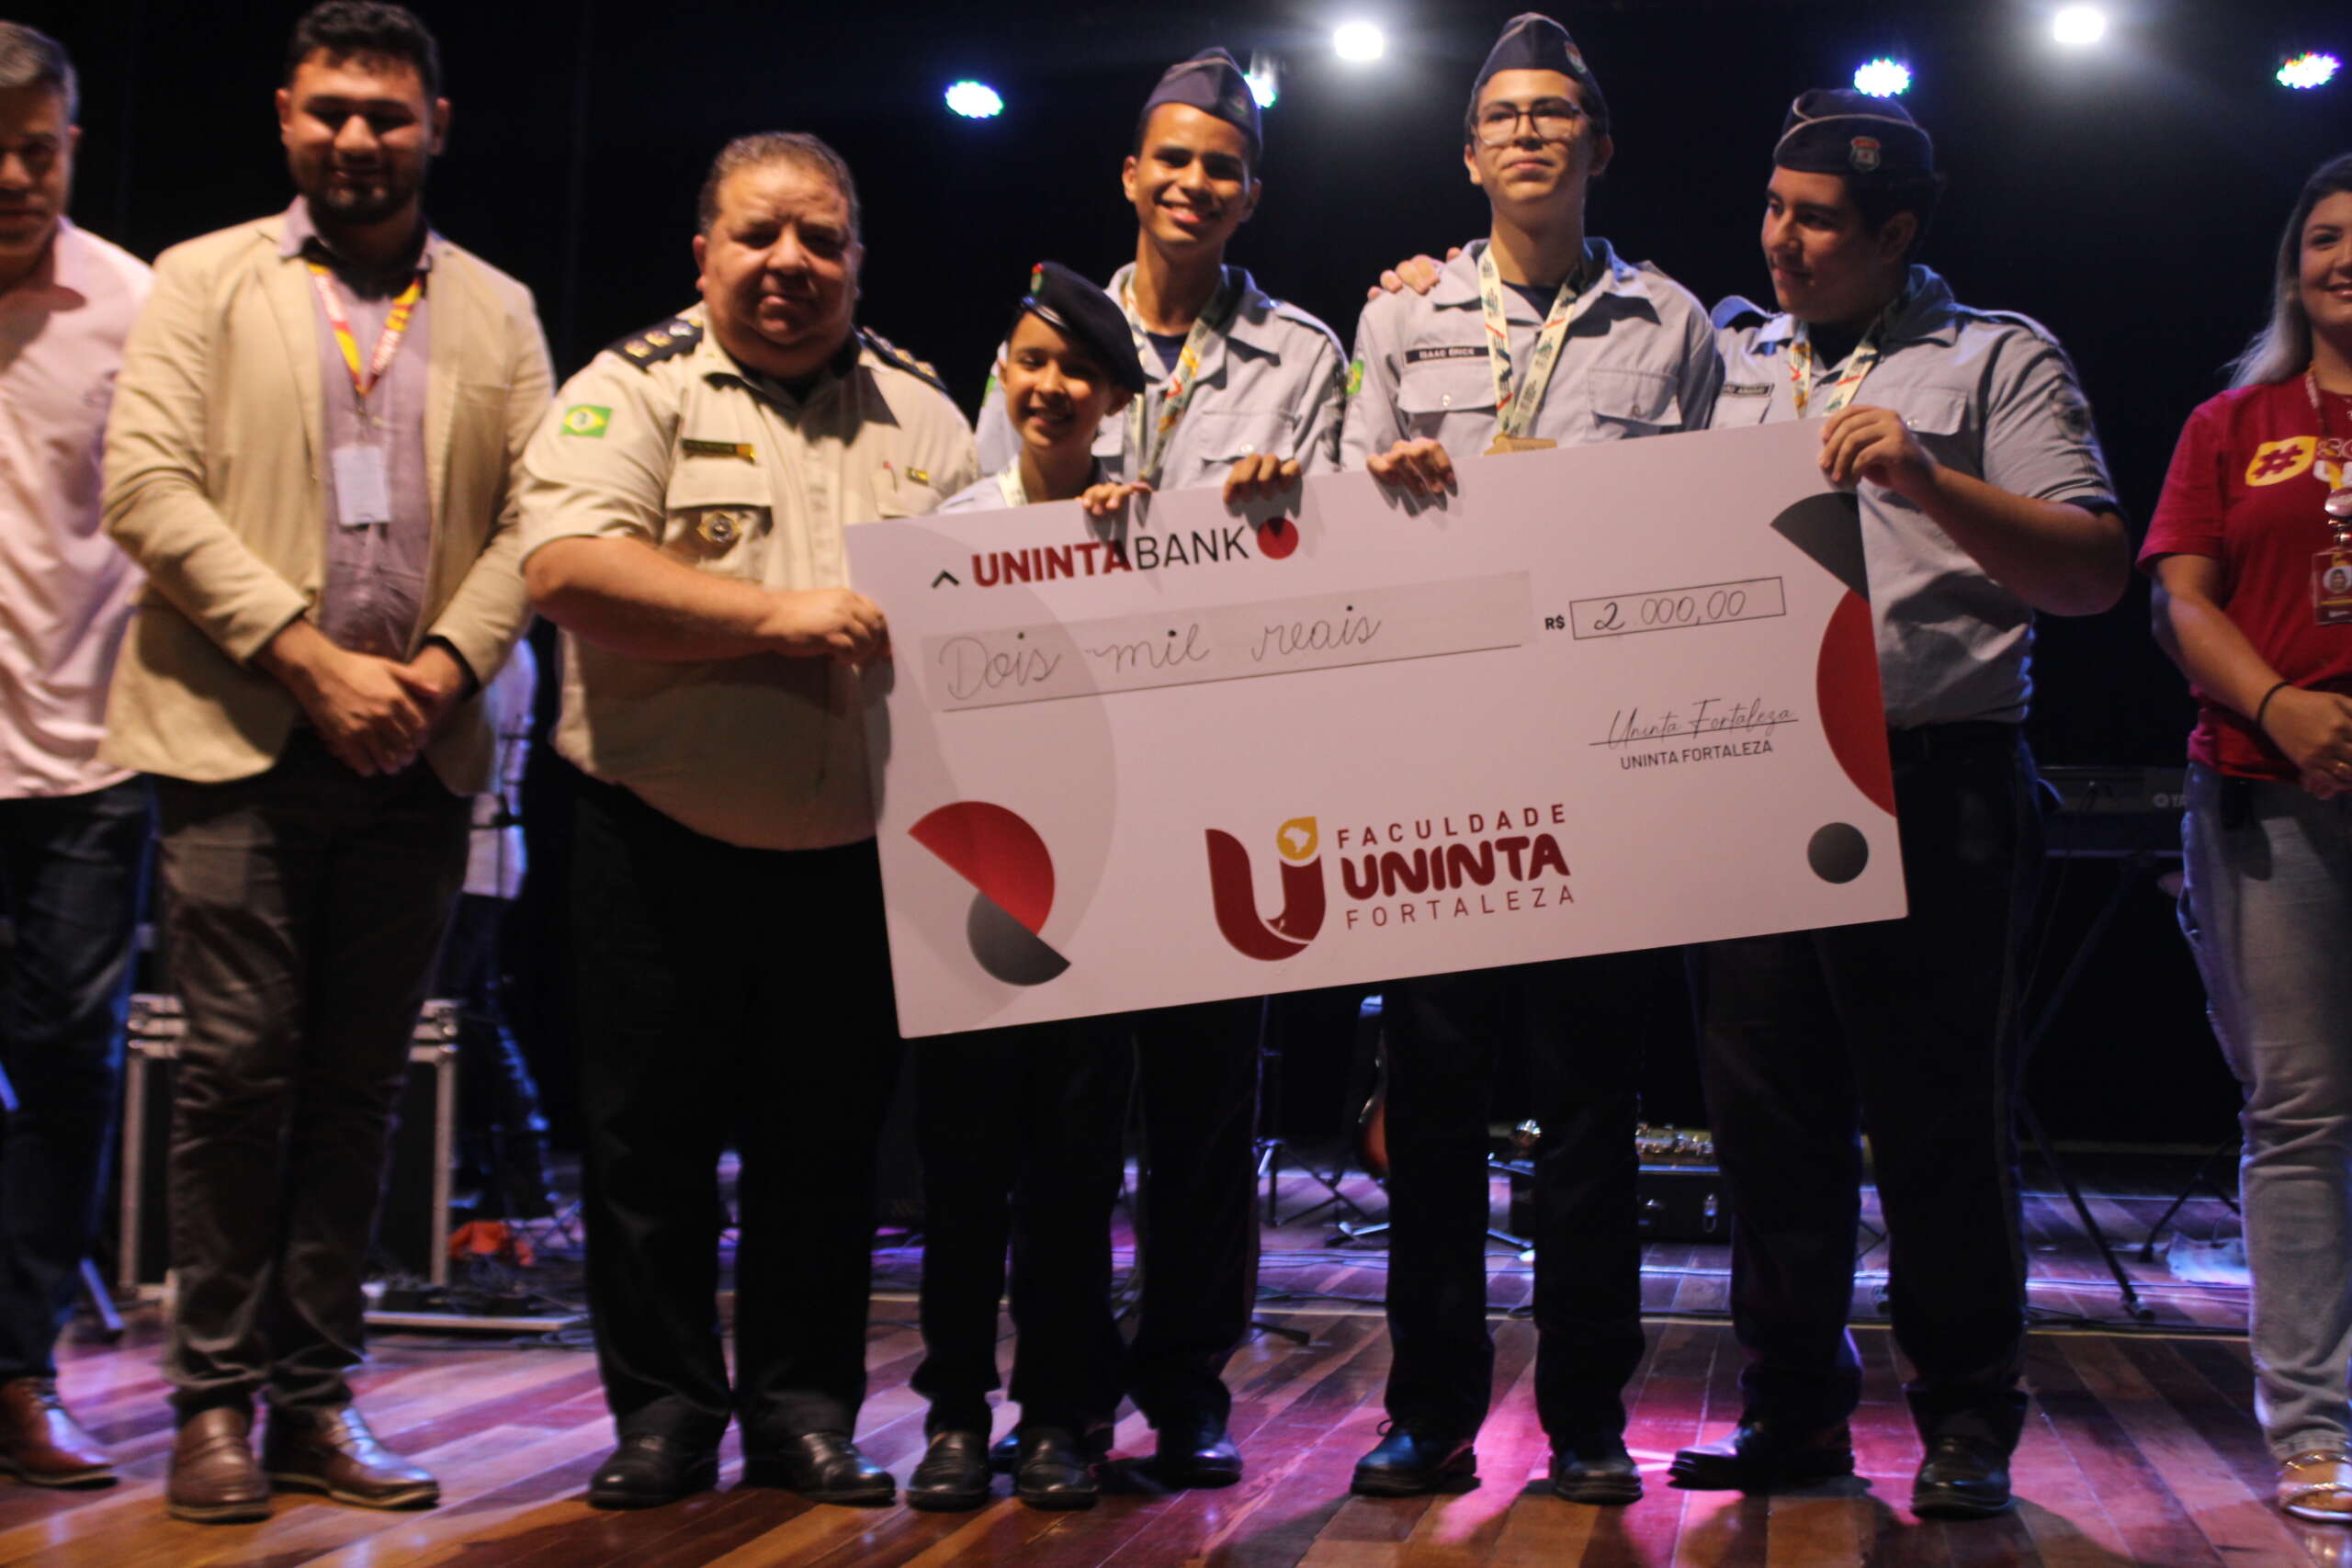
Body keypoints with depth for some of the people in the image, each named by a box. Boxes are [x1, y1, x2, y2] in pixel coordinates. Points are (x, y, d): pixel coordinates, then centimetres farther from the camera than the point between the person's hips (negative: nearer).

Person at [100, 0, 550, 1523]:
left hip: (417, 755, 2)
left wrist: (446, 666, -9)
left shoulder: (497, 309, 15)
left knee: (359, 1087, 6)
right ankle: (216, 1400, 8)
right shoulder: (205, 280, 7)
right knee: (241, 1071, -4)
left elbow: (540, 513, 7)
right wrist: (311, 658, -12)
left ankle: (315, 1398, 13)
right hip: (243, 739, -2)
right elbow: (146, 484, -4)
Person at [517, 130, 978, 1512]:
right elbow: (566, 566, -16)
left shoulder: (923, 415, 13)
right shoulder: (637, 388, 0)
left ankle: (806, 1411, 21)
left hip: (856, 856, 3)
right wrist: (777, 615, -20)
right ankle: (665, 1410, 19)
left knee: (829, 1147, 8)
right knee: (653, 1138, 4)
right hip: (665, 842, -2)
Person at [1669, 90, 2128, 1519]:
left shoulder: (1999, 359, 5)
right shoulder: (1729, 360, 18)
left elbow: (2095, 572, -3)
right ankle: (1794, 1405, 18)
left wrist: (1931, 483, -17)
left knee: (1943, 1121, 1)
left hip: (1933, 787, -4)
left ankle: (1968, 1421, 13)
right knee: (1767, 1113, 7)